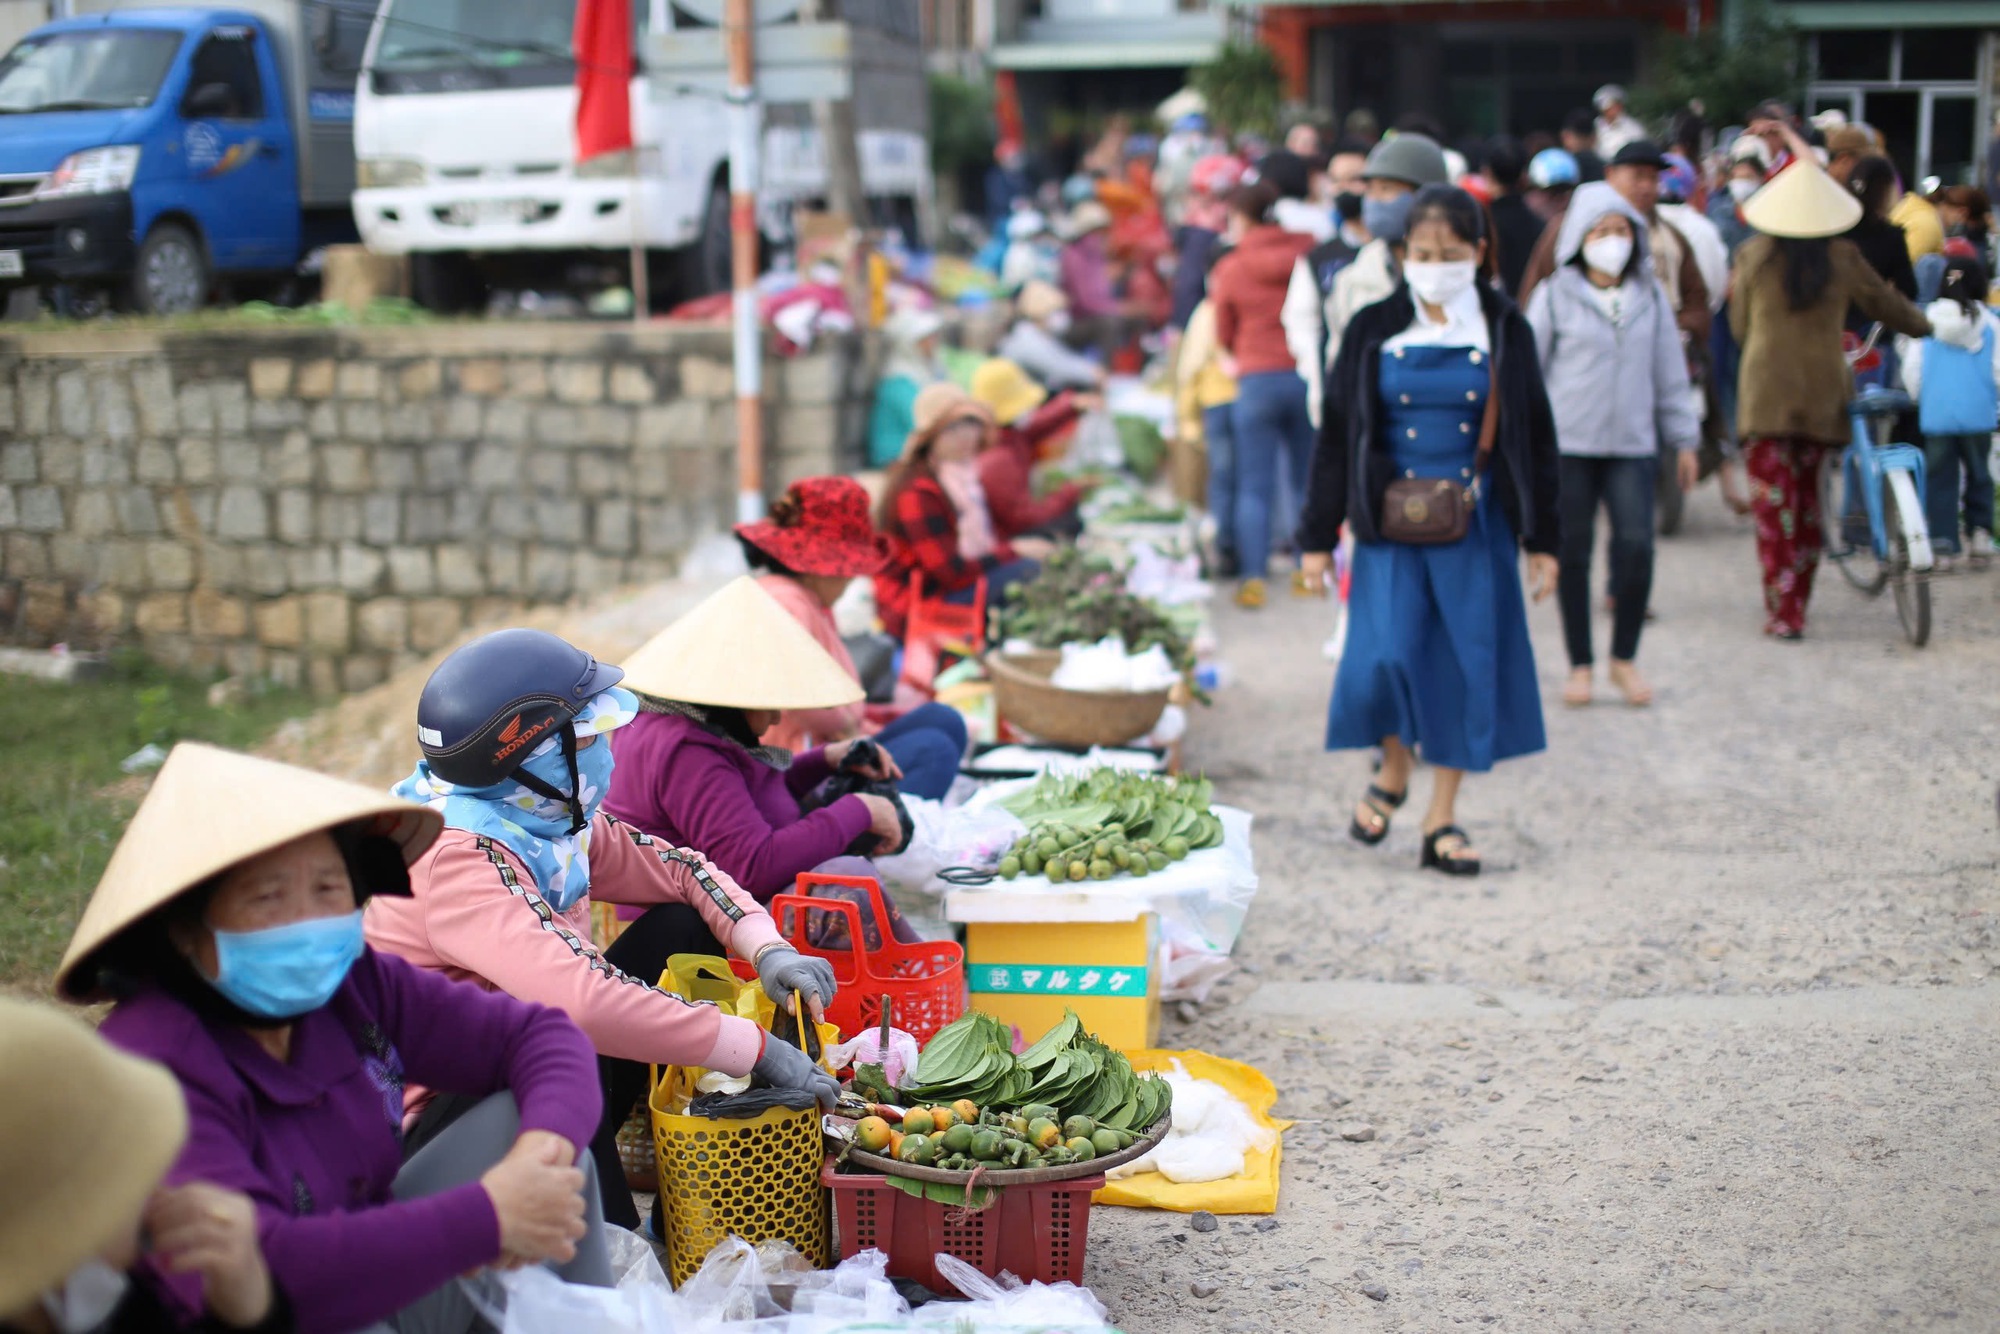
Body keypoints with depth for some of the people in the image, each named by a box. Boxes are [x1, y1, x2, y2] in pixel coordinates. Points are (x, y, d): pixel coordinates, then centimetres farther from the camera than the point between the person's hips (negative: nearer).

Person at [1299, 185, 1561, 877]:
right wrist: (1318, 534, 2)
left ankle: (1442, 817, 14)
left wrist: (1543, 539, 5)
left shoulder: (1505, 333, 3)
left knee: (1468, 659, 1)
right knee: (1386, 656, -10)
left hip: (1475, 525, 1)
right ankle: (1394, 769, 21)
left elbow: (1535, 438, 7)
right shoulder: (1375, 331, 2)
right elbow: (1337, 434, 4)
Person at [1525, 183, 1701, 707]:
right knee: (1573, 555, 3)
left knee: (1636, 546, -10)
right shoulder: (1556, 295, 0)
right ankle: (1580, 664, 16)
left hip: (1633, 445, 2)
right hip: (1567, 444, -2)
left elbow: (1670, 373, 15)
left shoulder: (1650, 296, 10)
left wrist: (1684, 440, 14)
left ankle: (1624, 657, 9)